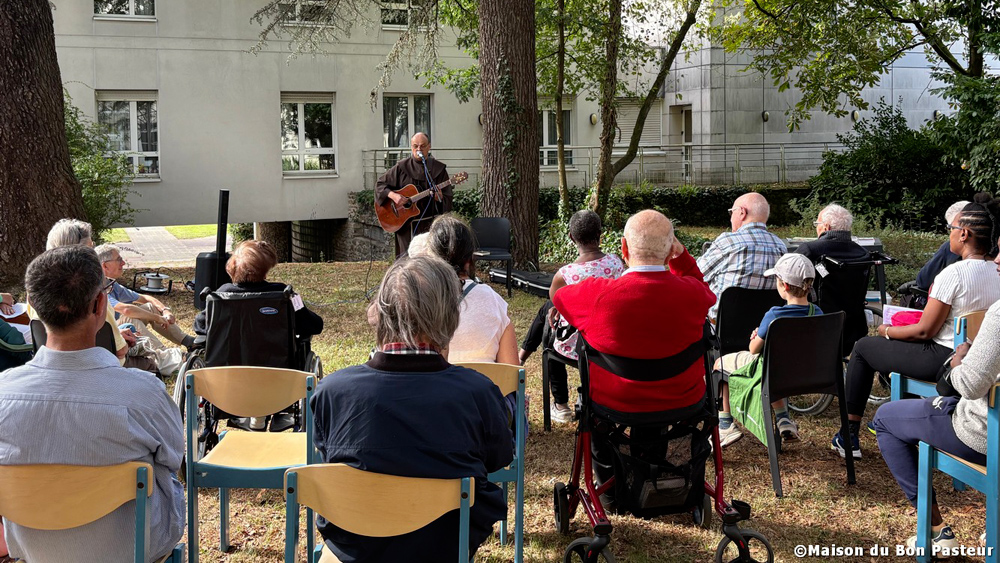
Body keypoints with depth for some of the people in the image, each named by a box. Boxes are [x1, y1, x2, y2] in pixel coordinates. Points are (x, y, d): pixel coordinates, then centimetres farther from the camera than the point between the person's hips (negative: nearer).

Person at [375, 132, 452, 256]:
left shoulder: (439, 168, 3)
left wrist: (439, 198, -20)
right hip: (406, 224, 0)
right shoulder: (402, 167, 3)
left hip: (431, 223, 0)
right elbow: (380, 184, 8)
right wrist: (393, 195, -10)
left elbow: (447, 200, 3)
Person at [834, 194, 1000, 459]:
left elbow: (924, 331, -19)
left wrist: (887, 331, -3)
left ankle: (849, 436, 16)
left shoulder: (953, 273, -23)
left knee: (863, 347, 12)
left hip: (942, 361, -8)